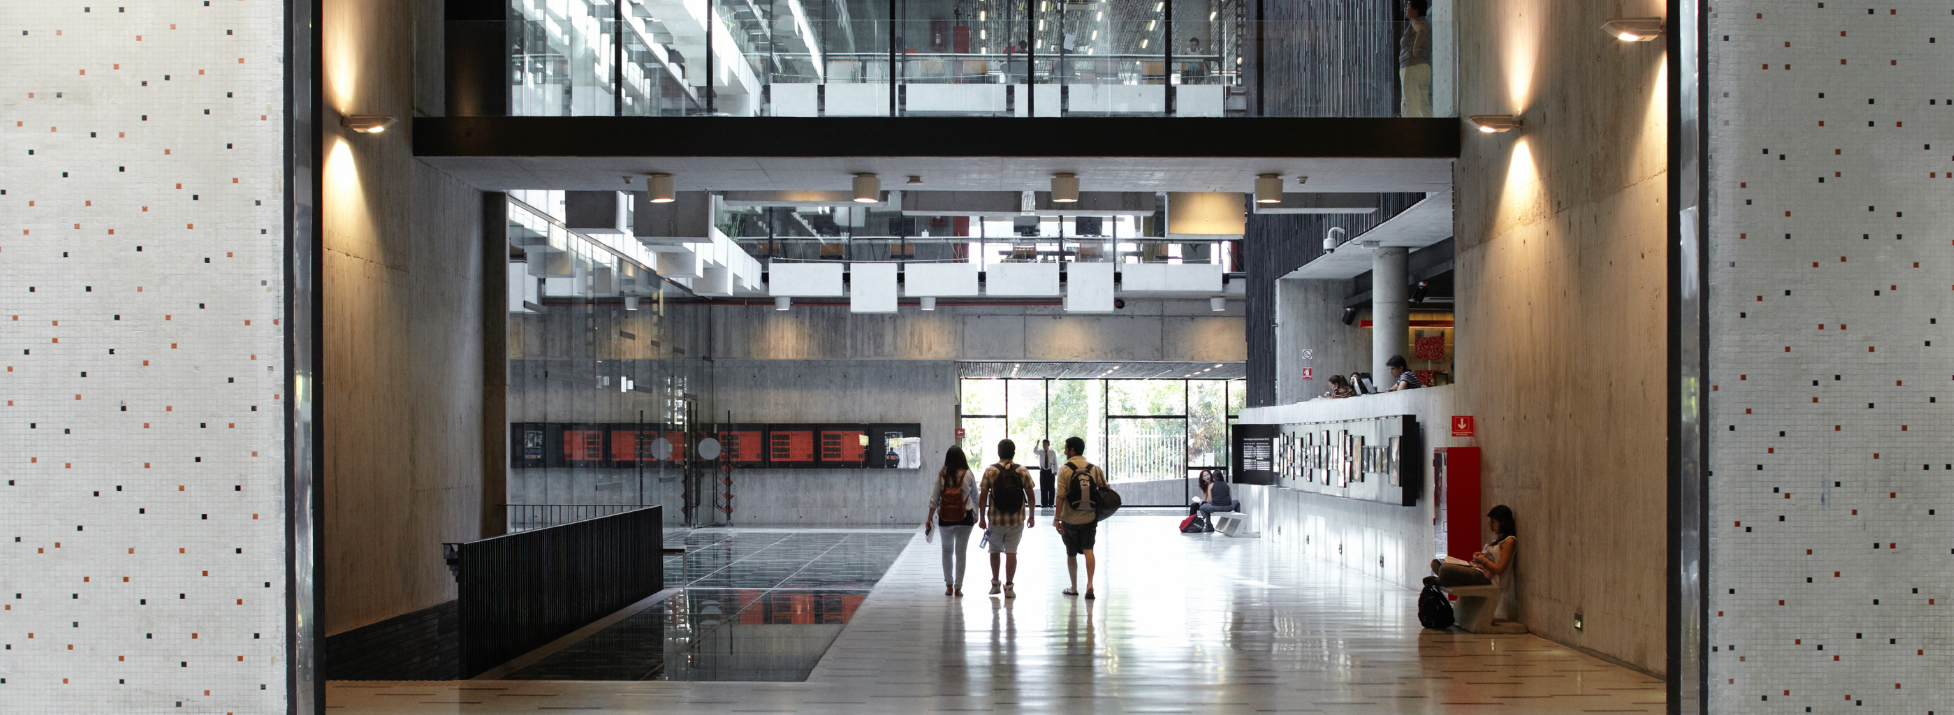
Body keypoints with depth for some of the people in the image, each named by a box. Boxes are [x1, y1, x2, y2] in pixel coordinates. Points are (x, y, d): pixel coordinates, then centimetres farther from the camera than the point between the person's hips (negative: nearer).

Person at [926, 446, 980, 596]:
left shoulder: (941, 475, -5)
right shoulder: (968, 475, -5)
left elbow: (934, 498, -4)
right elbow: (975, 498, 4)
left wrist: (930, 517, 4)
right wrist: (976, 514, 19)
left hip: (945, 519, 1)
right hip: (965, 518, -1)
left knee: (947, 550, 16)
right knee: (961, 552, 4)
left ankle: (949, 586, 17)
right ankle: (958, 587, 4)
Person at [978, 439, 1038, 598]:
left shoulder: (990, 471, -6)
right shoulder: (1022, 471, -1)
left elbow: (983, 495, -7)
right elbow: (1030, 494, 3)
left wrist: (982, 517, 0)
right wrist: (1031, 515, 14)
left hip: (995, 519, 0)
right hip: (1017, 519, 0)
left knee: (995, 551, 17)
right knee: (1011, 552, 4)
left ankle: (995, 584, 25)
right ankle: (1009, 587, 2)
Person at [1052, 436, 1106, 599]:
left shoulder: (1065, 470, -8)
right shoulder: (1095, 469, 2)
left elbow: (1061, 496, -13)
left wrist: (1057, 518, -12)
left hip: (1070, 519, -2)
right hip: (1090, 518, 2)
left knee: (1071, 554, 12)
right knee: (1088, 550, 2)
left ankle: (1074, 587, 24)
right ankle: (1089, 584, -17)